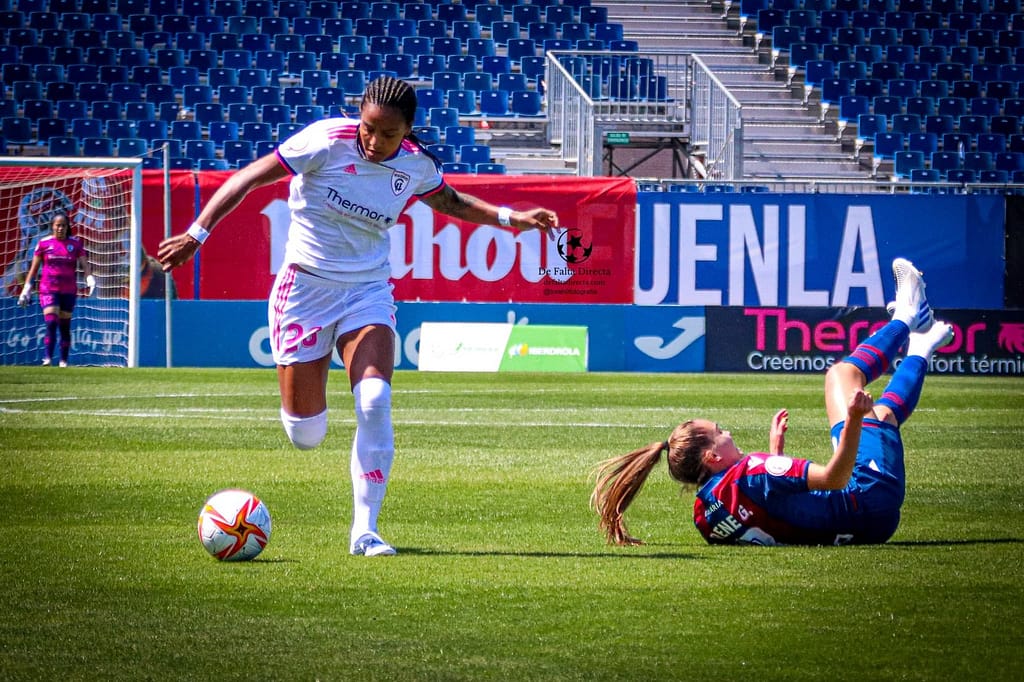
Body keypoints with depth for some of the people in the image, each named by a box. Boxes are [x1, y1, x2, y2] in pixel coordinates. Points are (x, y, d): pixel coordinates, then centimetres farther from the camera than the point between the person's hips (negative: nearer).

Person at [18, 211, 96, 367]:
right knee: (51, 323, -16)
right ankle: (47, 358, -17)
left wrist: (90, 279, -22)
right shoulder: (44, 243, 2)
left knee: (65, 327, 6)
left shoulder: (75, 243, 4)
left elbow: (84, 264, -3)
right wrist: (26, 289, 5)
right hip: (48, 289, -1)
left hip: (69, 290, 1)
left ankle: (64, 361, 13)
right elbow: (34, 268, 7)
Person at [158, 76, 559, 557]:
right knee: (306, 435, -3)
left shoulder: (416, 166, -4)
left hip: (369, 292, 2)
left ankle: (365, 530, -13)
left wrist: (510, 218, 7)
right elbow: (249, 177, -13)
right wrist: (197, 233, -20)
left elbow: (449, 201, 20)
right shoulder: (327, 141, -17)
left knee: (375, 401, -22)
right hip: (306, 287, -2)